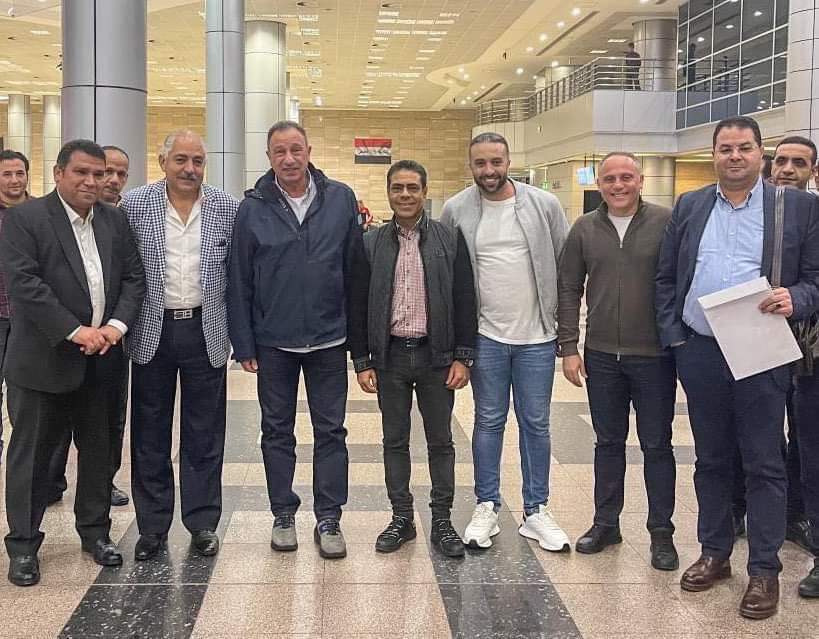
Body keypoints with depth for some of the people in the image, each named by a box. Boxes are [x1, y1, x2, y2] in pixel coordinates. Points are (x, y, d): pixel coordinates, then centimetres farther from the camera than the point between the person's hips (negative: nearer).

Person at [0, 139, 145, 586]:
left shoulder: (114, 221, 8)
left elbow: (134, 277, 7)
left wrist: (117, 324, -10)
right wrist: (75, 331, -21)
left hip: (101, 360, 5)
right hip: (42, 361, -4)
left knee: (99, 449, 13)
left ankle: (95, 532, 28)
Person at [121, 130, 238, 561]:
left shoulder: (226, 209, 1)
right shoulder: (134, 205, -1)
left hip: (206, 333, 0)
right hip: (152, 332, 0)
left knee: (204, 435, 8)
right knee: (149, 435, 8)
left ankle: (202, 523, 20)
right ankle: (152, 526, 20)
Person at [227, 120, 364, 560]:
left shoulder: (341, 199, -1)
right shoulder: (253, 208, -2)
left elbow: (355, 270, 1)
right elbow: (239, 281, -1)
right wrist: (244, 344, -3)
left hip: (329, 338, 0)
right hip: (273, 342, 0)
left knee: (331, 430, 6)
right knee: (277, 431, 11)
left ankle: (328, 520, 17)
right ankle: (283, 515, 25)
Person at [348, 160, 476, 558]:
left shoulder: (450, 240, -1)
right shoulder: (371, 244, 2)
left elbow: (464, 301, 0)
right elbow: (357, 305, 4)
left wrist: (463, 357, -5)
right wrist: (361, 361, -1)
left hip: (436, 355, -1)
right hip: (390, 356, 1)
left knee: (440, 442, 7)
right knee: (394, 441, 10)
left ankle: (442, 521, 19)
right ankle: (401, 518, 23)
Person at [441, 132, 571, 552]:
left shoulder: (544, 205, -2)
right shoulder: (456, 210, -1)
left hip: (536, 335, 0)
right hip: (485, 336, 0)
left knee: (536, 424, 9)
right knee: (488, 422, 9)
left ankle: (536, 511, 20)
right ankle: (486, 508, 21)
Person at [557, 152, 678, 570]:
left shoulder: (667, 223, -6)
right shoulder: (584, 230, 3)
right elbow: (568, 289, 6)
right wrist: (569, 347, 1)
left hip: (654, 356, -3)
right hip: (602, 357, 3)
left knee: (656, 445, 7)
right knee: (608, 442, 14)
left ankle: (662, 532, 19)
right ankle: (606, 523, 27)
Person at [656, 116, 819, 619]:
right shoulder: (689, 207, 10)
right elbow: (665, 278, 11)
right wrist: (672, 335, 3)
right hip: (699, 353, 3)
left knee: (764, 465, 3)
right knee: (711, 460, 14)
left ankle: (765, 570, 14)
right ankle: (715, 553, 28)